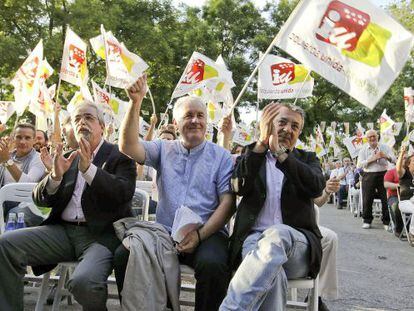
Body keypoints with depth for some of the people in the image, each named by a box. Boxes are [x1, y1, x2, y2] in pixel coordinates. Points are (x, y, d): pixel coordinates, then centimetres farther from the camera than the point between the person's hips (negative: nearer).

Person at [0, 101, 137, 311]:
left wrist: (88, 168, -20)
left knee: (83, 282, -32)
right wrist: (56, 175, -7)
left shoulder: (119, 156, 5)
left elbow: (124, 193, -11)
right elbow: (40, 199, 13)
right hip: (63, 230, 5)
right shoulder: (67, 158, 19)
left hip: (102, 234, -5)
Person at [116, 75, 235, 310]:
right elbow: (128, 146, -2)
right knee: (124, 255, -22)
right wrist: (136, 102, -11)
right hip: (165, 232, 2)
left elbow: (227, 203, 0)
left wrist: (200, 234, -14)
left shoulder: (222, 156, 8)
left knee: (212, 264, -33)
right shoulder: (164, 149, 15)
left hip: (208, 233, -2)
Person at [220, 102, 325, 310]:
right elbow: (239, 186, -5)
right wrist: (262, 142, -14)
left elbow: (317, 187, -5)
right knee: (272, 273, -37)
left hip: (296, 242, 1)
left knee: (277, 234, -37)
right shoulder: (250, 157, 18)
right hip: (254, 237, 0)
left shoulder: (307, 159, 19)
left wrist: (280, 152, -13)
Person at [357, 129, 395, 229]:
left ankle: (387, 222, 11)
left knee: (386, 199, 0)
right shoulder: (363, 150, 6)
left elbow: (394, 159, -2)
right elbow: (360, 164, -6)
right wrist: (372, 159, -17)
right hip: (369, 176, 0)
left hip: (383, 175, 0)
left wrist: (385, 156, -22)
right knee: (367, 199, 2)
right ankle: (367, 221, 16)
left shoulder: (385, 147, 8)